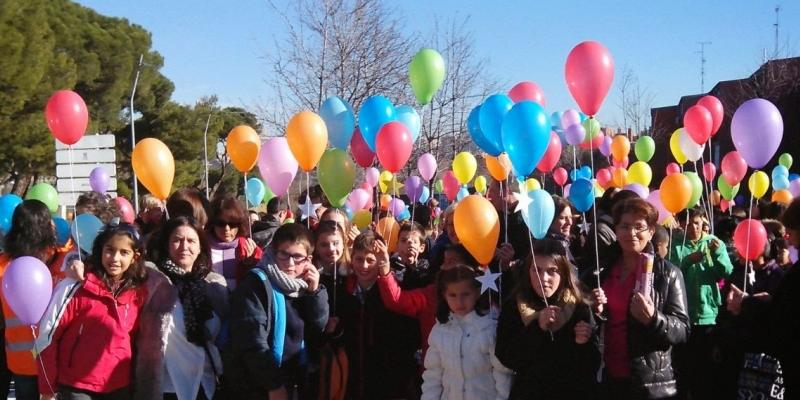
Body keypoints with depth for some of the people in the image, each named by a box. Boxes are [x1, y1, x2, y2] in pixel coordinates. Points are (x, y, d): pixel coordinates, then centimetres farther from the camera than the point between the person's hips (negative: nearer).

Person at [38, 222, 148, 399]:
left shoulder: (139, 293, 0)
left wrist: (135, 380, 10)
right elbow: (51, 335, -7)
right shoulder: (80, 287, -10)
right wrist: (48, 385, -4)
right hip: (77, 386, -3)